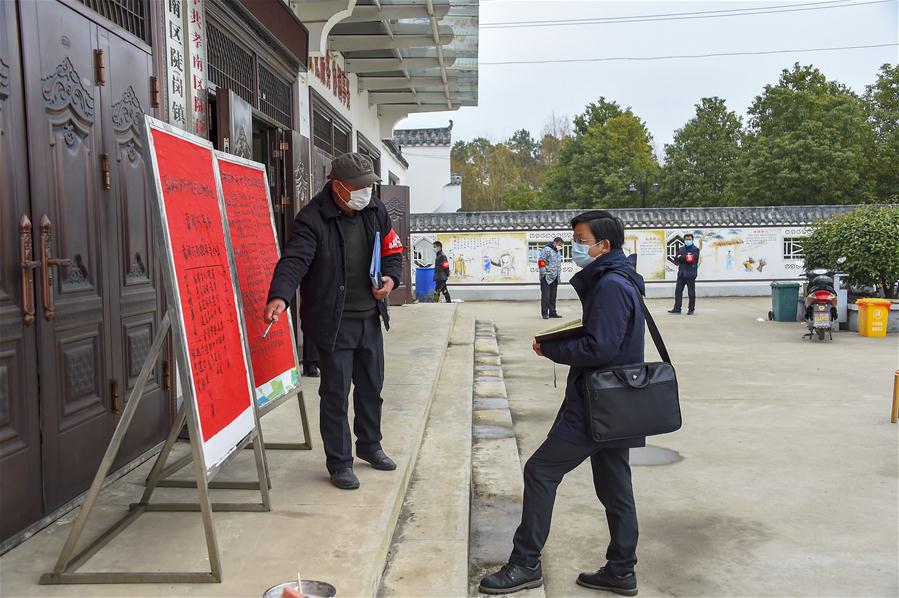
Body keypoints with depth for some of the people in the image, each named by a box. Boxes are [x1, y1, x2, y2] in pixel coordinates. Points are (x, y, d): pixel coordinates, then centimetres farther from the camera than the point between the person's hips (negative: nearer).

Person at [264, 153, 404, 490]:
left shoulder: (375, 212, 3)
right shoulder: (312, 219, -17)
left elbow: (393, 250, 15)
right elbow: (294, 261, -29)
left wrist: (391, 278, -5)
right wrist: (280, 297, -47)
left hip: (370, 317, 7)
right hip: (333, 322, -6)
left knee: (371, 386, 20)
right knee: (336, 393, 1)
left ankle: (369, 445, 41)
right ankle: (339, 463, 17)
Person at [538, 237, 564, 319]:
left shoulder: (558, 251, 16)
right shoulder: (546, 250, -11)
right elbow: (540, 261, -16)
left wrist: (558, 274, 19)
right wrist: (544, 274, -16)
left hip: (555, 278, 8)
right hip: (547, 278, -8)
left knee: (553, 296, 11)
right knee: (546, 296, -5)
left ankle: (552, 313, 16)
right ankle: (545, 313, -1)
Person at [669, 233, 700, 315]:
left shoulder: (695, 249, 1)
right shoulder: (681, 249, 16)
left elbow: (691, 259, -15)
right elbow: (676, 260, 5)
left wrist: (681, 257, -6)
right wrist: (686, 257, -10)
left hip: (690, 275, -5)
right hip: (681, 274, 5)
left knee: (691, 293, 0)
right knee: (678, 291, 2)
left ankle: (691, 309, 9)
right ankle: (677, 309, 6)